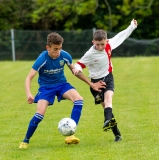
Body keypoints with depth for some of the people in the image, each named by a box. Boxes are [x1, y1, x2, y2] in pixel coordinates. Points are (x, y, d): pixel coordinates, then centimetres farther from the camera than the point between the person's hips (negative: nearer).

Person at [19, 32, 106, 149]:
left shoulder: (65, 56, -13)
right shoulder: (42, 59, -23)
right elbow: (29, 78, -22)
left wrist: (91, 84, 7)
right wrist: (28, 94, -40)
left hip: (61, 83, 3)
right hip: (46, 87, -3)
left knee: (79, 99, -25)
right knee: (40, 113, -21)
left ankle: (70, 135, -25)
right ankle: (26, 141, 4)